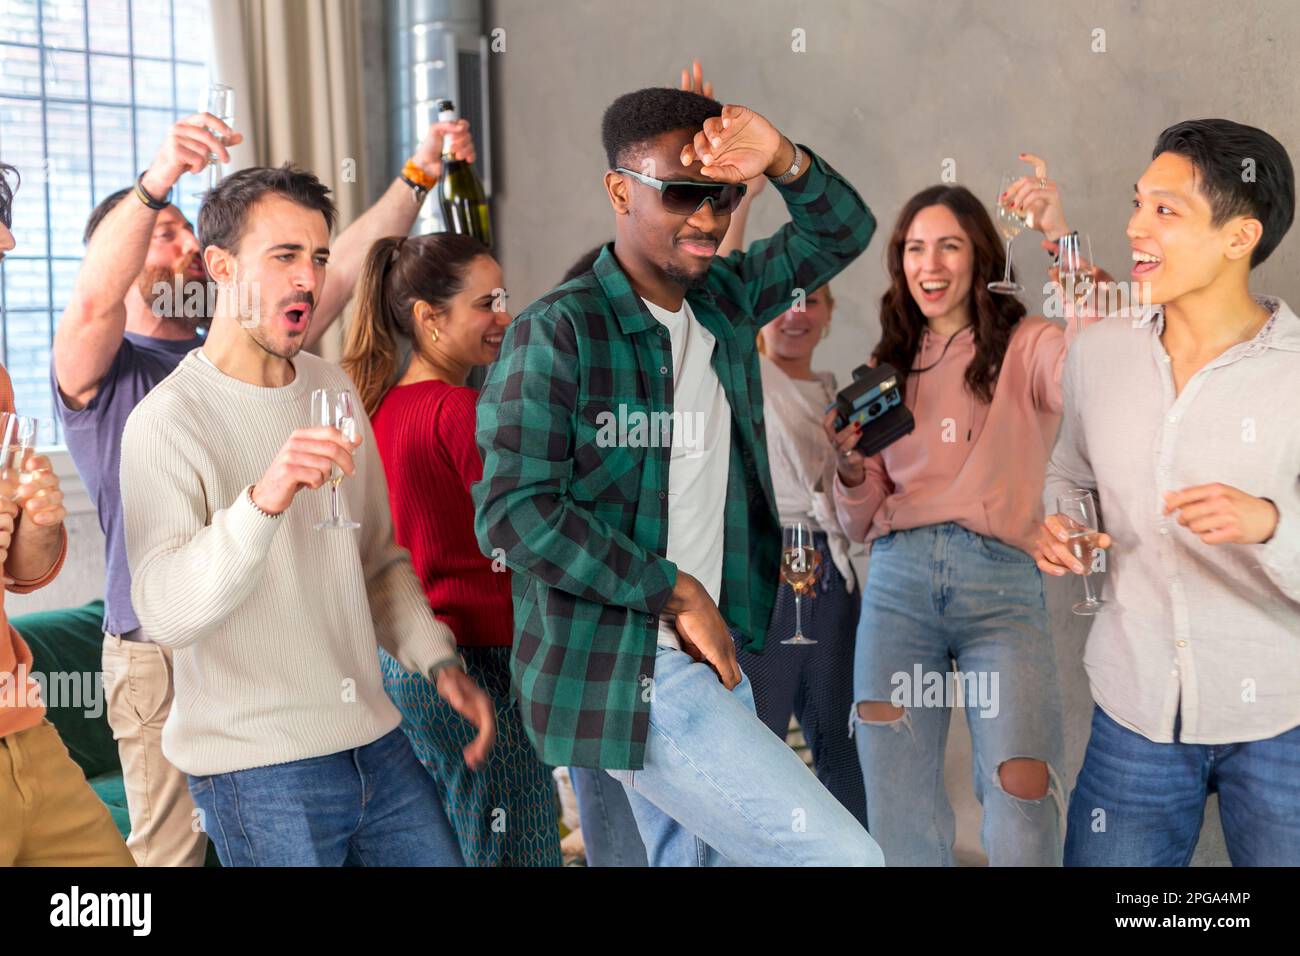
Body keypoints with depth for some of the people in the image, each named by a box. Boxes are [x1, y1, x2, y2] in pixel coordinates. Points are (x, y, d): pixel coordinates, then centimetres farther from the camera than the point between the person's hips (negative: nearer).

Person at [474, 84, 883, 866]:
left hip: (709, 655, 8)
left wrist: (783, 160, -5)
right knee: (842, 854, -12)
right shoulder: (558, 332, -13)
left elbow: (843, 233, 16)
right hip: (623, 676, -8)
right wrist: (677, 591, -14)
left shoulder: (724, 300, 8)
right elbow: (513, 510, -18)